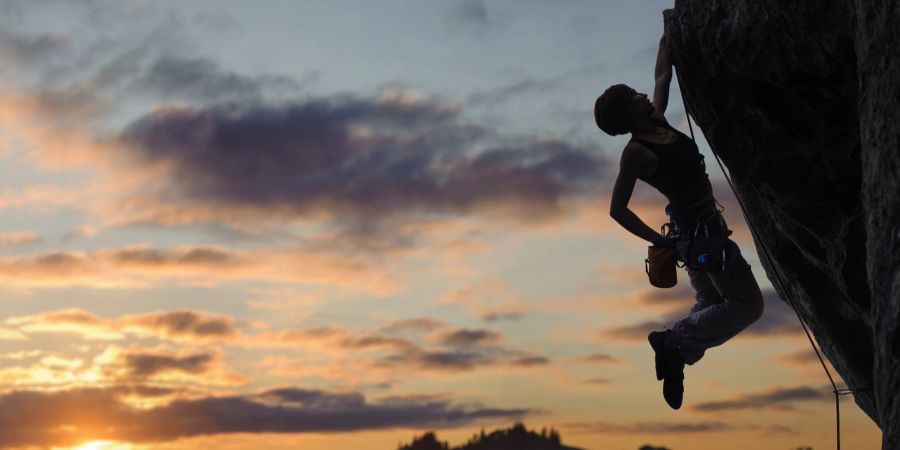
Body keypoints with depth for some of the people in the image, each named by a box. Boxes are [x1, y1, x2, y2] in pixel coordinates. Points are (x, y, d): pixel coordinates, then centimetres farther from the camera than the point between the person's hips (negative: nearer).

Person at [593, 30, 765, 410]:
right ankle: (676, 342, -7)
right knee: (747, 305, -6)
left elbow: (663, 75, 19)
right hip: (699, 232, -9)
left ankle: (674, 351, 14)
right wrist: (660, 241, -15)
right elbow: (617, 210, -14)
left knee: (711, 305, 19)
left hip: (703, 229, 9)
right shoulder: (636, 152, -15)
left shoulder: (658, 124, 6)